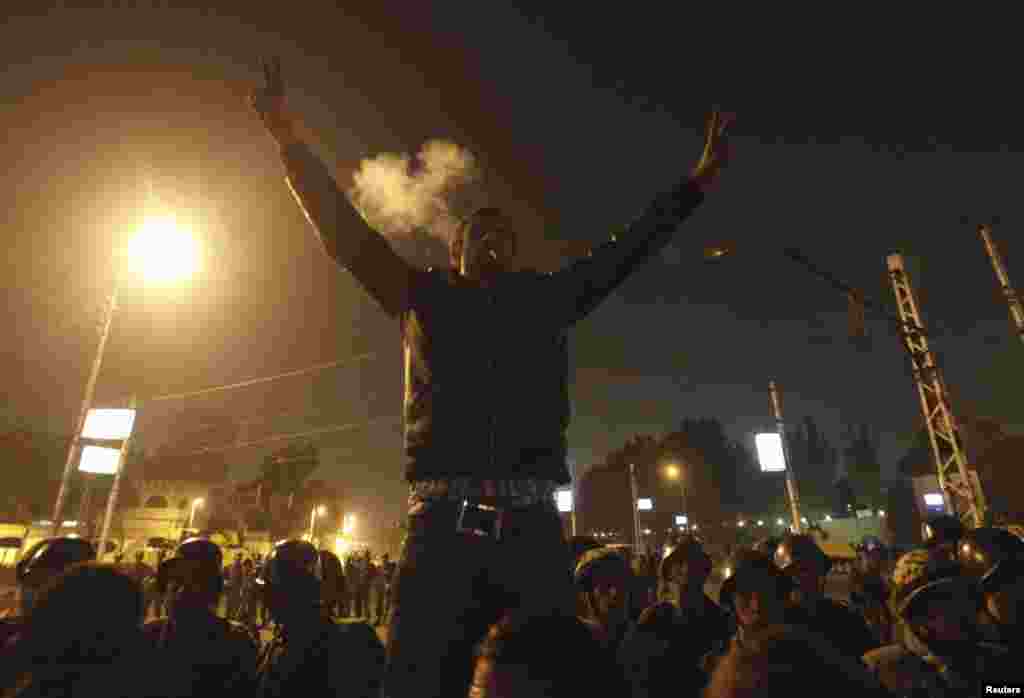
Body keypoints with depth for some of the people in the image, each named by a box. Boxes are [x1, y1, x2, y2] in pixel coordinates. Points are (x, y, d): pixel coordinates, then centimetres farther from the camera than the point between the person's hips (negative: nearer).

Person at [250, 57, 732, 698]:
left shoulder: (547, 300, 18)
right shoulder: (427, 299, 15)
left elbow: (630, 249, 22)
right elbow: (344, 231, 15)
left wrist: (699, 179, 26)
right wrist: (289, 137, 13)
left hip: (533, 528, 2)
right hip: (443, 526, -1)